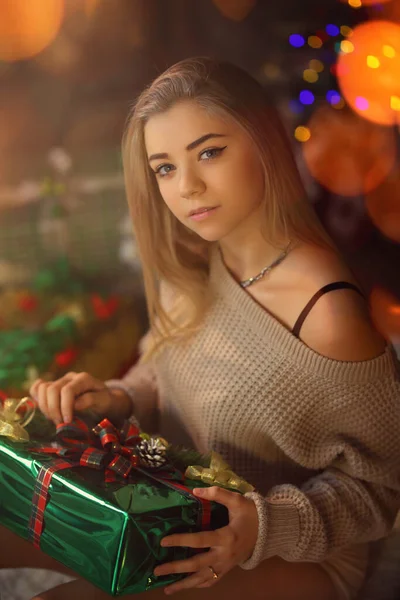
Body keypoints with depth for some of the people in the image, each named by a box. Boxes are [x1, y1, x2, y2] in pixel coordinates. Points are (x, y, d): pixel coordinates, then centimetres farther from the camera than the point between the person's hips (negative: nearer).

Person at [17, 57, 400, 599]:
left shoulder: (327, 315, -29)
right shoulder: (190, 264, -6)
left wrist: (266, 527, -30)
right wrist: (114, 400, -11)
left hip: (291, 555, -6)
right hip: (177, 511, 6)